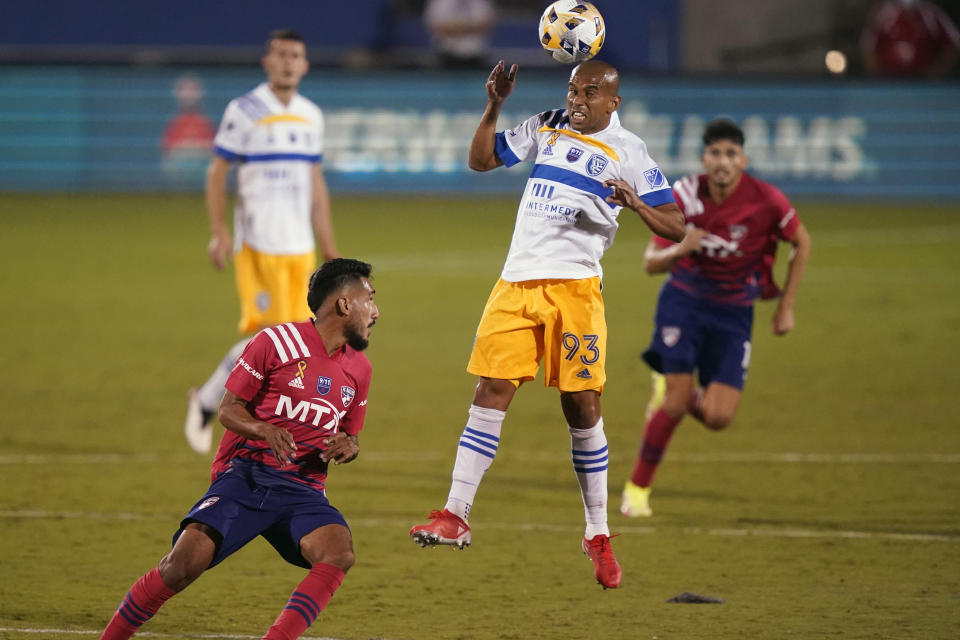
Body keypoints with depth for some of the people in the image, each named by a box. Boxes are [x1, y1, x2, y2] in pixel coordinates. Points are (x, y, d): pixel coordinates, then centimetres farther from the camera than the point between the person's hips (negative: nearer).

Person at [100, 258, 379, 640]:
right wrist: (263, 429, -20)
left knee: (339, 553, -28)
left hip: (302, 491, 4)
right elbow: (229, 408, 0)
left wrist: (348, 447, 0)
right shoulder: (277, 343, -4)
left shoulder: (358, 368, 13)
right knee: (184, 562, -22)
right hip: (246, 476, -4)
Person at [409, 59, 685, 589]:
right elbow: (481, 159, 21)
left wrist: (637, 205, -22)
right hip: (516, 283, 3)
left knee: (582, 407, -2)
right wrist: (493, 107, 6)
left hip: (574, 287, -3)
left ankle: (598, 535, 9)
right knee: (490, 393, -4)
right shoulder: (546, 128, 14)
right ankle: (455, 516, -3)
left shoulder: (628, 152, 1)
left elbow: (675, 228, -2)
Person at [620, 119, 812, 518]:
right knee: (677, 401, -14)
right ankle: (637, 489, 4)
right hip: (684, 300, -1)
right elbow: (650, 263, -7)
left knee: (718, 417, -9)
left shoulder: (766, 201, -16)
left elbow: (801, 243, 4)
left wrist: (786, 306, 3)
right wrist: (679, 249, -30)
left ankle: (671, 392, 27)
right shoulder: (684, 195, -13)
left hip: (733, 312, 1)